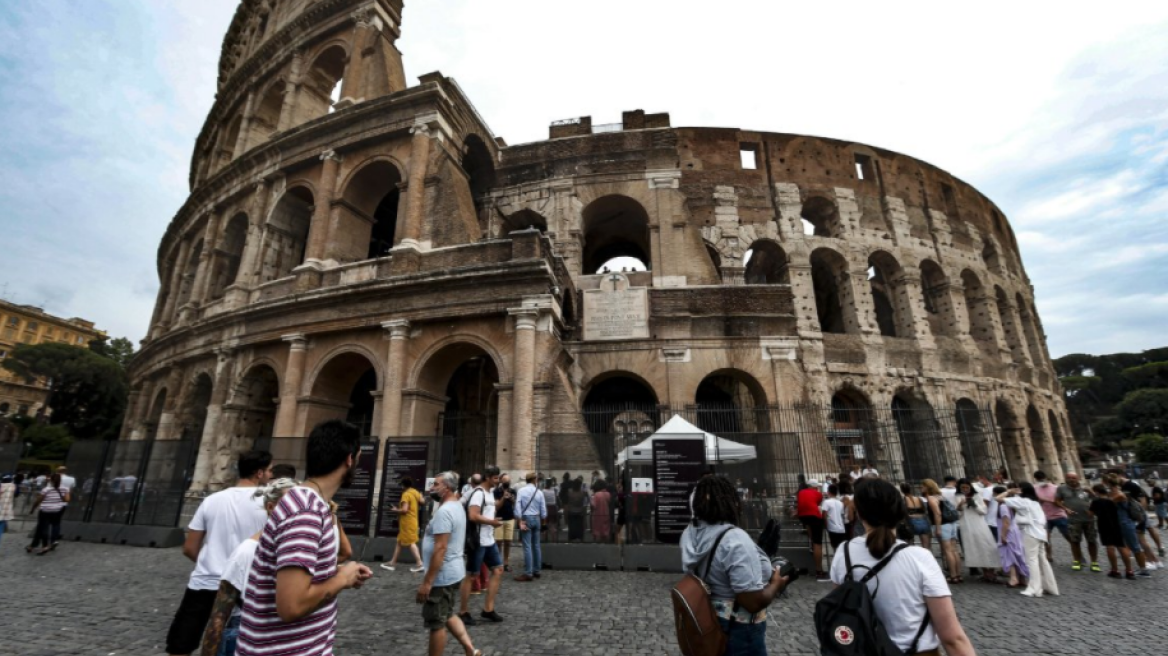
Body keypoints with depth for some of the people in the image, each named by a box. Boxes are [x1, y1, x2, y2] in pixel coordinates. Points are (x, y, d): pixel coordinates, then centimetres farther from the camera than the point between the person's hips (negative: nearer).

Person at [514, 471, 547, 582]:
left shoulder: (521, 491, -6)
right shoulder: (539, 492, 1)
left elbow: (518, 506, -13)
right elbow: (543, 510, 3)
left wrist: (520, 521, -11)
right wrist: (543, 521, 19)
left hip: (526, 518, -4)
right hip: (537, 519, 4)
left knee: (527, 547, -5)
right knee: (536, 545, 13)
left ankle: (528, 574, -4)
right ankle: (536, 571, 21)